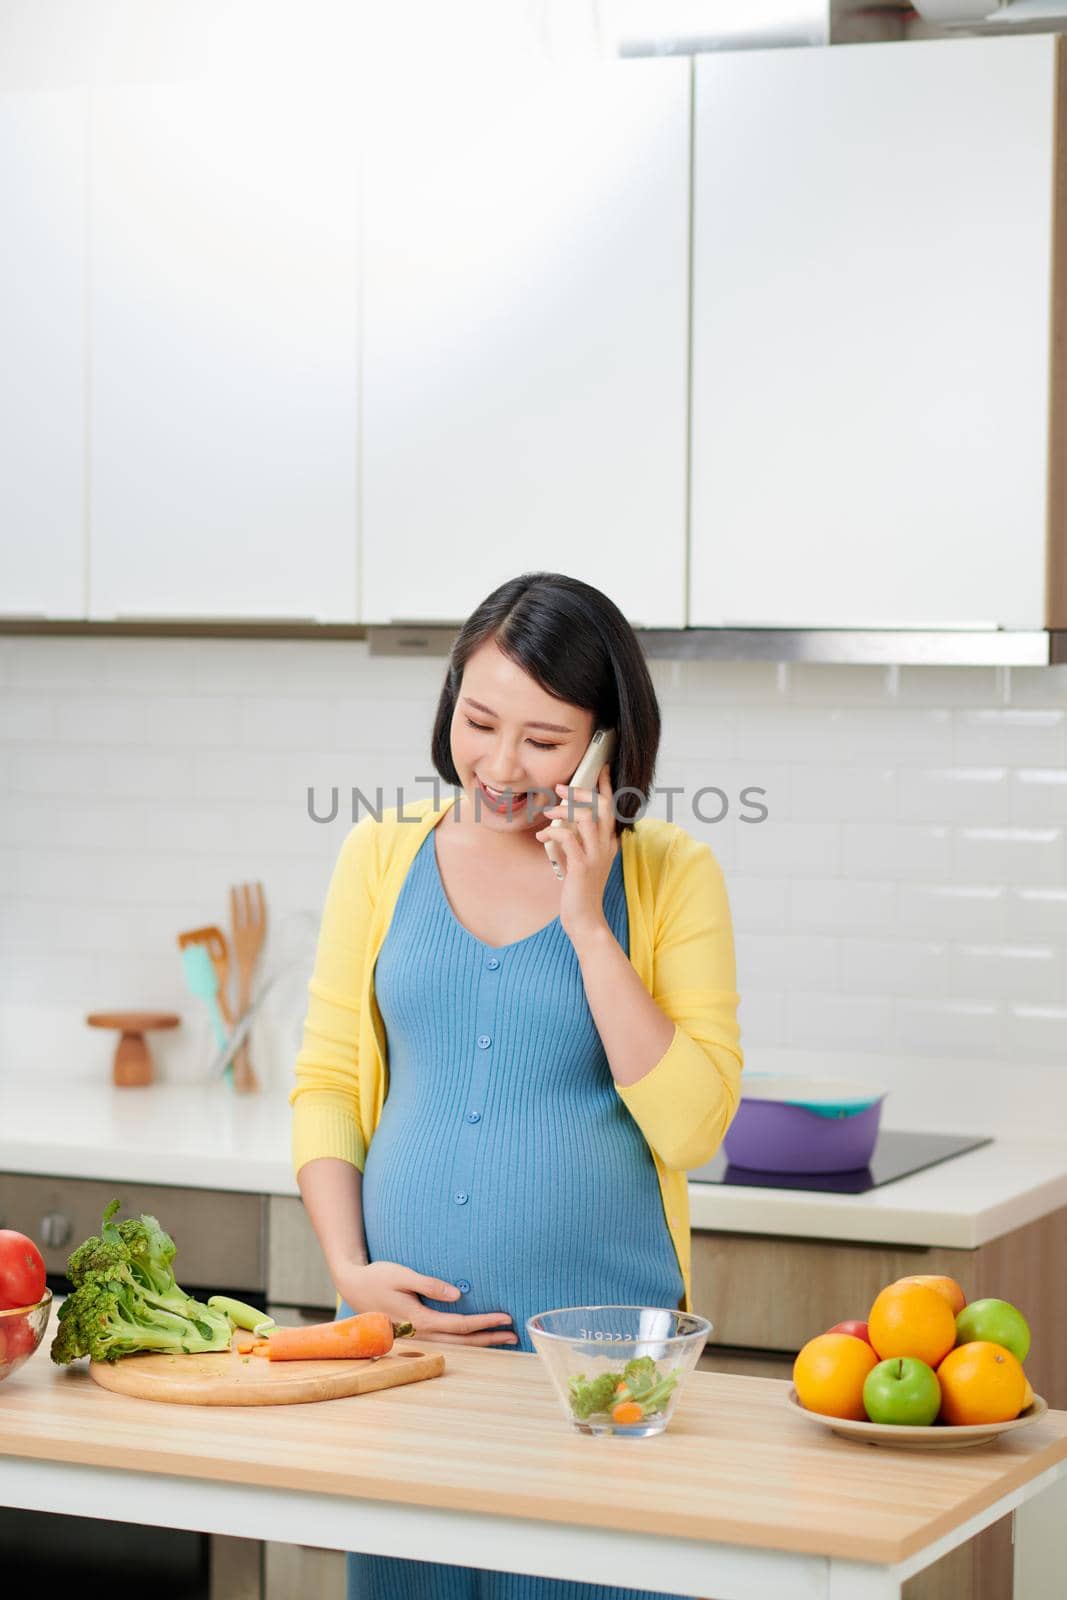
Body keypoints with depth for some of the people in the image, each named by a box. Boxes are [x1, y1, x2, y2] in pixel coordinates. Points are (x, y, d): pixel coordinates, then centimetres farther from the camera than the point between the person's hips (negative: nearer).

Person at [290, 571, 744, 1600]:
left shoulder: (669, 877, -2)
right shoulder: (382, 856, 6)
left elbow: (690, 1126, -9)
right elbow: (326, 1083, 9)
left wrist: (587, 920, -13)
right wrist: (350, 1269, -4)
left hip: (598, 1336, -2)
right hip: (401, 1323, 2)